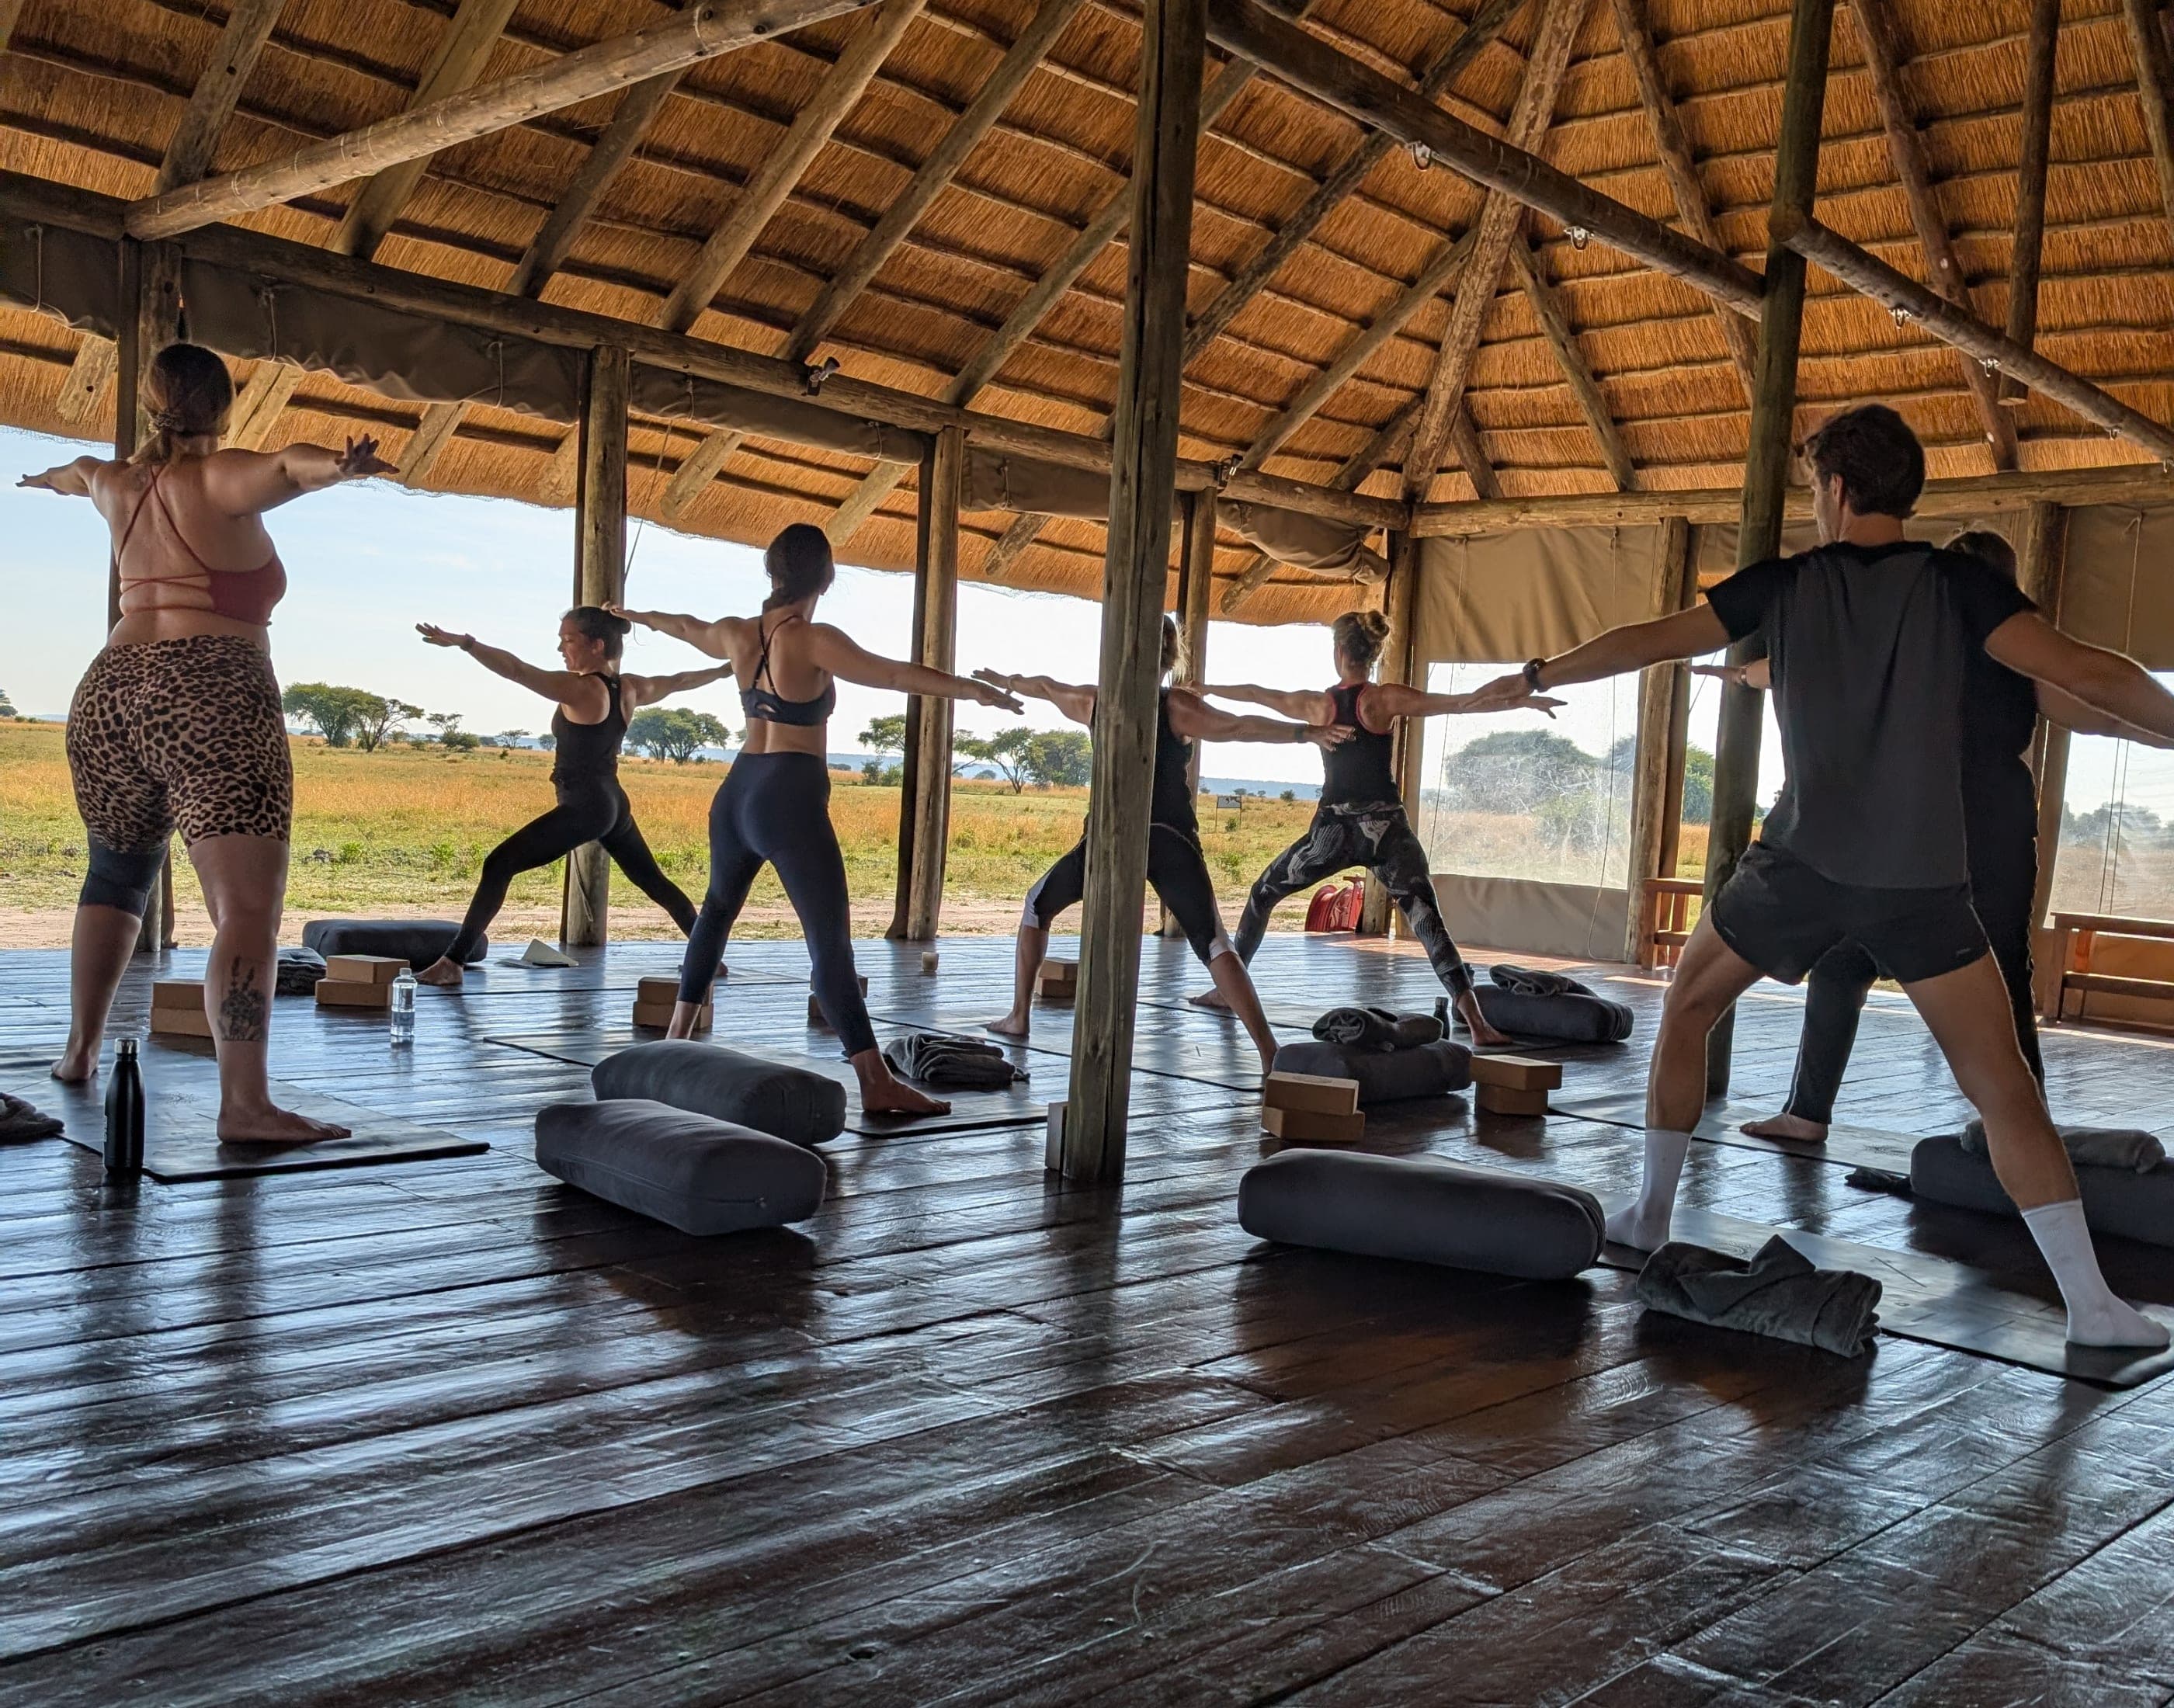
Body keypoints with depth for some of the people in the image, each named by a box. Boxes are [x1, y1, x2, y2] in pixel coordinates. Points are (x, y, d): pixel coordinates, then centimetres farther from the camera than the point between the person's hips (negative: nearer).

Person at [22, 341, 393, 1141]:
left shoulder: (121, 484, 22)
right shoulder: (218, 479, 2)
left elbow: (83, 473, 47)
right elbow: (283, 466, -22)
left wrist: (55, 477, 70)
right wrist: (339, 467, -43)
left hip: (111, 691, 8)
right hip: (211, 695, -8)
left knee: (115, 875, 29)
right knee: (249, 905, -15)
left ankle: (81, 1049, 41)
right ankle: (245, 1105, -27)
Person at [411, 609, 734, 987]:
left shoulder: (578, 688, -14)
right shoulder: (630, 689, 8)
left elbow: (517, 670, -24)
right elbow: (679, 681, 24)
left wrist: (464, 643, -30)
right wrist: (725, 670, 41)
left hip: (584, 807, -9)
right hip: (614, 804, 9)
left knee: (499, 864, -10)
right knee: (654, 882, 23)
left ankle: (453, 963, -17)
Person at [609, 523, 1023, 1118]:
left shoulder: (737, 633, 9)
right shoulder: (813, 641, -12)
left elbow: (689, 628, 31)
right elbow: (896, 674, -22)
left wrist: (641, 616, 51)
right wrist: (975, 691, -23)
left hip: (739, 789, 8)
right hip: (791, 798, -8)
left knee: (717, 908, 28)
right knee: (831, 942, -12)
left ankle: (679, 1035, 37)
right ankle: (876, 1084, -16)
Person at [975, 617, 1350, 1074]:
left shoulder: (1096, 701, 12)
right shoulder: (1177, 705, 1)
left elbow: (1044, 687, 32)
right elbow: (1239, 727, -15)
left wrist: (1004, 682, 52)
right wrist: (1307, 732, -23)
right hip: (1169, 842, -2)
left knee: (1038, 904, 27)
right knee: (1213, 946, -8)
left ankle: (1019, 1017, 24)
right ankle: (1270, 1055, -24)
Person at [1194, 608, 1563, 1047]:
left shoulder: (1315, 704, 6)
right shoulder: (1384, 698, -4)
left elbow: (1254, 693, 22)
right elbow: (1459, 703, -13)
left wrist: (1207, 690, 39)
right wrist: (1528, 701, -14)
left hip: (1332, 829, 2)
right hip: (1385, 829, -2)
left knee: (1263, 893, 23)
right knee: (1429, 923, -6)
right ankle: (1477, 1023, -16)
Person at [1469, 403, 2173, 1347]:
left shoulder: (1784, 583, 4)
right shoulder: (1958, 583, 1)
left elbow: (1646, 642, 9)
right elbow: (2087, 674, -8)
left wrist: (1532, 677, 21)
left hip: (1804, 860, 0)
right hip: (1922, 876, 0)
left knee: (1686, 1010, 21)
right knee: (2002, 1084, 4)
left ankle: (1650, 1213, 21)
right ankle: (2091, 1303, 0)